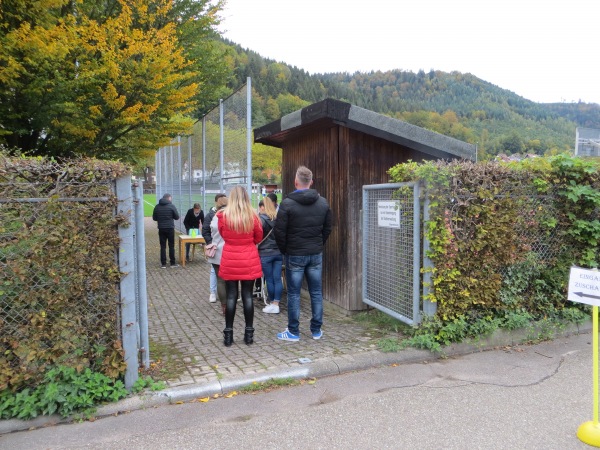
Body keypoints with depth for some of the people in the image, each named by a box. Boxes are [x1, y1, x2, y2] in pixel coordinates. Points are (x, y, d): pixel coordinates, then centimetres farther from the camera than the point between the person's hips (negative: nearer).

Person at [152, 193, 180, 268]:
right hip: (170, 228, -3)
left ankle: (163, 263, 8)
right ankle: (173, 263, 11)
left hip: (161, 229, 3)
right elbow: (177, 217, -3)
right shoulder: (171, 206, -8)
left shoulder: (157, 207, 2)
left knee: (163, 246, 7)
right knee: (171, 246, 7)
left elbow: (154, 218, 7)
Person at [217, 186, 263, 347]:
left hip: (230, 261, 0)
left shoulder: (223, 216, -8)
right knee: (247, 296, 7)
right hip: (249, 261, 0)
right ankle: (249, 333, 14)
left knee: (231, 297, 6)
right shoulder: (252, 216, -7)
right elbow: (258, 238, 5)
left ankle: (228, 334, 12)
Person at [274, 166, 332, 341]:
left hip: (294, 255, -4)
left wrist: (284, 250, 4)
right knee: (316, 293, 11)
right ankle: (316, 330, 20)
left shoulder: (287, 204, -11)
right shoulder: (323, 203, 3)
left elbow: (279, 231, -10)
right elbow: (327, 229, 8)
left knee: (294, 294, 5)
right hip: (316, 254, 4)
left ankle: (293, 332, 14)